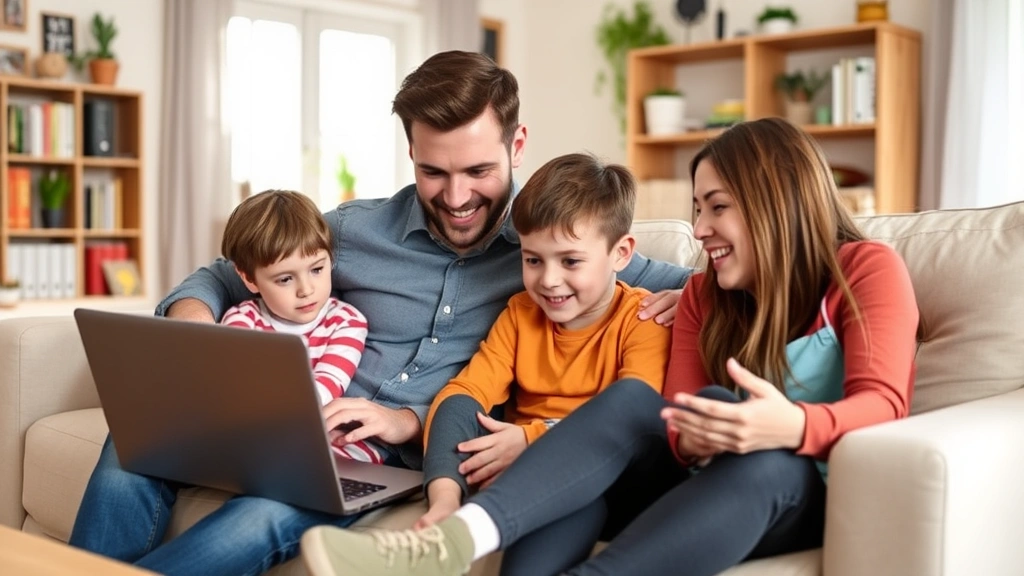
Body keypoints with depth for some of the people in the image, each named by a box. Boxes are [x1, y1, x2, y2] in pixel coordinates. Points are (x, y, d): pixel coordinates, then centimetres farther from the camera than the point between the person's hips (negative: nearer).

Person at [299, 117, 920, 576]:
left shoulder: (868, 269, -2)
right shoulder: (705, 294, 12)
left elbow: (881, 403, -17)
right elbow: (681, 417, 0)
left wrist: (794, 426, -39)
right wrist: (692, 438, -27)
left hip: (810, 493, -3)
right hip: (706, 485, 4)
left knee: (764, 463, -38)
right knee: (630, 399, -26)